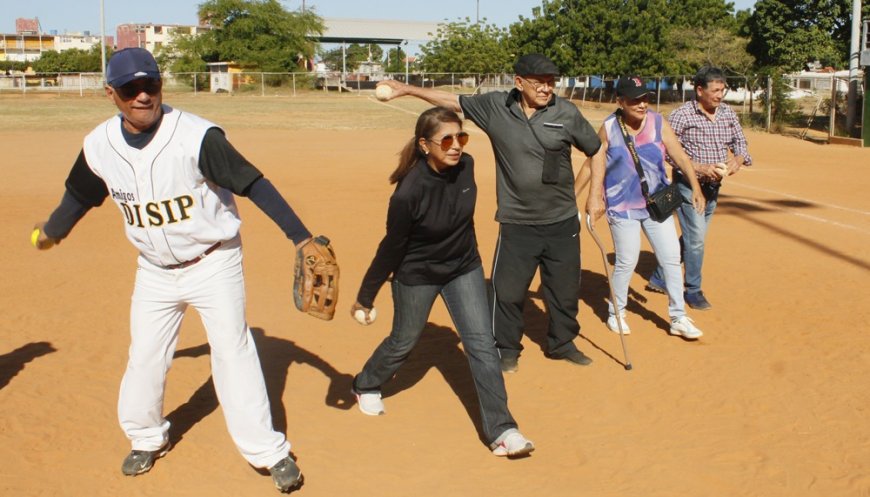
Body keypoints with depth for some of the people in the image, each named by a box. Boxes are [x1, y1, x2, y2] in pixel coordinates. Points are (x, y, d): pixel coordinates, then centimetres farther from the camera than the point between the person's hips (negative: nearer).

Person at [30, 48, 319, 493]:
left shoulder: (197, 136, -24)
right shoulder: (99, 146, -9)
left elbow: (253, 184, -24)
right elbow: (80, 195, 12)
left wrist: (301, 238, -29)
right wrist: (52, 232, 30)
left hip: (213, 264, -5)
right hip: (154, 270, 5)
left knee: (232, 351, -6)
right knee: (144, 356, 14)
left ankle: (268, 451, 5)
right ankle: (147, 438, 38)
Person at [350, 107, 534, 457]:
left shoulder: (465, 166, -16)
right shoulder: (410, 191, -30)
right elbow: (391, 248, -18)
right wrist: (365, 298, -10)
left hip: (464, 268, 4)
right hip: (417, 275, -4)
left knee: (481, 343, -3)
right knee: (403, 342, 16)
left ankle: (501, 430, 2)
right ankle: (366, 386, 46)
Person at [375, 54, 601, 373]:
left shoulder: (566, 113, -6)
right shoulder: (495, 106, -5)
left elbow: (596, 150, 6)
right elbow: (453, 101, 6)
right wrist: (407, 90, 6)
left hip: (562, 223, 1)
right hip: (516, 223, -1)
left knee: (565, 288, 14)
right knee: (507, 290, 3)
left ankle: (562, 344, 37)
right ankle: (506, 350, 25)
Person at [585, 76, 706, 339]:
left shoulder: (658, 123, -5)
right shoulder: (608, 128, -7)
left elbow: (679, 156, -9)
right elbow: (597, 160, -8)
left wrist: (696, 187, -18)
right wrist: (594, 196, -19)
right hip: (622, 206, -3)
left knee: (672, 258, 3)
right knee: (626, 261, -1)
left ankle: (678, 319, 16)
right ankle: (616, 313, 23)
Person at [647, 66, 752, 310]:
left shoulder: (728, 113, 4)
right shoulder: (682, 114, -14)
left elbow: (740, 142, 11)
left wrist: (738, 159, -12)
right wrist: (699, 168, -25)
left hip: (714, 187, 7)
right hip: (688, 186, -7)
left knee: (692, 238, 15)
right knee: (696, 239, -5)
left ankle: (659, 279, 31)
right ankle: (693, 291, 14)